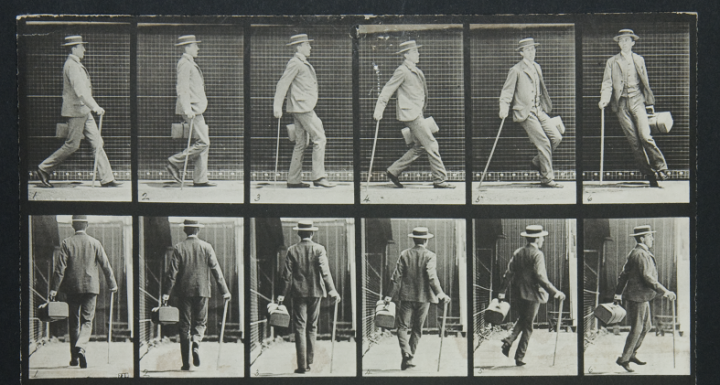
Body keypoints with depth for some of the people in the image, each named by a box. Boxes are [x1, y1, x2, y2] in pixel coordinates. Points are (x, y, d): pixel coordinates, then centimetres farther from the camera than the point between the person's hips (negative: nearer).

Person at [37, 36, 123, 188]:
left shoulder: (77, 65, 16)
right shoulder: (71, 66, -16)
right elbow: (80, 91, -24)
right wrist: (95, 107, -26)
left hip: (84, 111, 10)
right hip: (75, 111, -10)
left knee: (97, 142, 5)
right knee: (72, 145, -4)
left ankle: (107, 179, 3)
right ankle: (44, 169, 9)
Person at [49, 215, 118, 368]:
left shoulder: (67, 243, -3)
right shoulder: (95, 243, 0)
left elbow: (60, 267, -7)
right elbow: (105, 265, 3)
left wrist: (54, 288, -5)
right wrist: (112, 285, 14)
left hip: (72, 288, 0)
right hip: (91, 287, 0)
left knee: (73, 321, 11)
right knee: (87, 321, 2)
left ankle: (74, 357, 16)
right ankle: (81, 347, -25)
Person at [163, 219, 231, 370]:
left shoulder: (178, 248, -3)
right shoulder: (206, 247, -1)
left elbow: (172, 272, -6)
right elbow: (216, 269, -1)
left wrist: (166, 292, -2)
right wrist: (224, 290, 4)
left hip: (184, 291, 0)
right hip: (202, 290, 0)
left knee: (185, 325, 6)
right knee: (200, 321, 14)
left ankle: (185, 363, 5)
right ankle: (196, 342, -18)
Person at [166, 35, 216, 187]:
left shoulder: (190, 63, 20)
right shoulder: (184, 63, -12)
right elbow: (182, 89, -19)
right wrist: (188, 110, -24)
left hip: (196, 110, 10)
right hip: (191, 109, -10)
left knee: (203, 142, 8)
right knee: (202, 142, -13)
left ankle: (200, 179, 9)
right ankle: (175, 162, -4)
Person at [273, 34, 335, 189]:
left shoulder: (303, 63, 20)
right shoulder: (295, 63, -10)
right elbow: (282, 84, -15)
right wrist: (277, 107, -19)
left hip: (304, 108, 10)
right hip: (302, 107, -10)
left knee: (301, 144, 9)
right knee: (319, 138, -11)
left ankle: (294, 180, 10)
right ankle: (319, 177, -12)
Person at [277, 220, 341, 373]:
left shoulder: (292, 250, -2)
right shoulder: (319, 249, -4)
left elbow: (287, 274, -2)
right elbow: (325, 271, -13)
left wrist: (283, 294, 3)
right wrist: (332, 290, -14)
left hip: (298, 292, -1)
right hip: (315, 292, 1)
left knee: (300, 328, 0)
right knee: (312, 327, 13)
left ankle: (302, 365, -5)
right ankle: (309, 362, 17)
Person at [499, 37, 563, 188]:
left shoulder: (537, 67, 17)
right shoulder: (516, 70, -4)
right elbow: (507, 92, -5)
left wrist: (546, 104, 23)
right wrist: (504, 109, -16)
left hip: (540, 111, 7)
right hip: (525, 113, -7)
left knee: (556, 137, -5)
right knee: (544, 143, -12)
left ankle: (537, 162, 16)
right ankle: (547, 178, -4)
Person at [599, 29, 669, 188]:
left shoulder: (639, 60, 14)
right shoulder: (612, 62, 10)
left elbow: (645, 82, 17)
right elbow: (607, 84, 3)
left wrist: (650, 102, 13)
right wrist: (604, 99, -14)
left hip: (637, 100, 0)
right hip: (622, 104, 0)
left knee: (645, 136, -17)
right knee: (634, 142, -3)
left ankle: (661, 168, -1)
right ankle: (649, 175, 3)